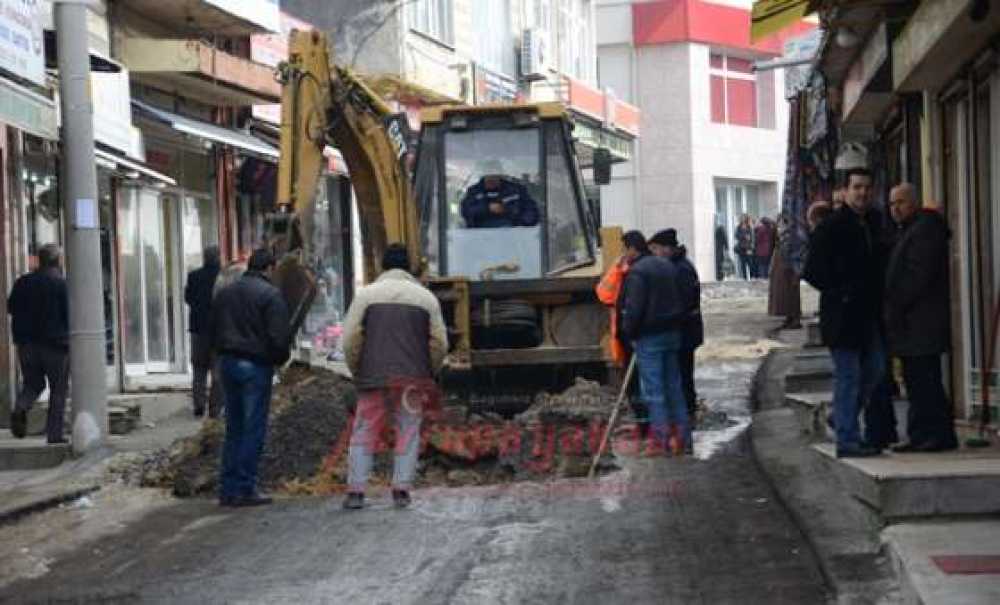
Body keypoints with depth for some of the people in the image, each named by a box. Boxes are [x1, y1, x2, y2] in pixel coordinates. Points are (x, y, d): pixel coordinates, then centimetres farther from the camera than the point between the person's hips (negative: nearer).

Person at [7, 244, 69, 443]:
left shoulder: (22, 282, 3)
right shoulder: (63, 284, -10)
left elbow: (11, 309, 11)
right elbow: (70, 315, -12)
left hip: (27, 343, 4)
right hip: (56, 344, -4)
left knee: (32, 384, 17)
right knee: (58, 390, 6)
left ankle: (20, 408, -13)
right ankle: (54, 433, 3)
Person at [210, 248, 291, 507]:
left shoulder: (224, 293, 12)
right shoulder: (270, 294, -10)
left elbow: (213, 330, 16)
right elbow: (279, 336, -15)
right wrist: (279, 359, 2)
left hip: (228, 362, 7)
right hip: (256, 366, -7)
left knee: (233, 428, 13)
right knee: (254, 429, -2)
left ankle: (228, 489, 13)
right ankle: (245, 489, -3)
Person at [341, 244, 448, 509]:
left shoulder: (366, 294, 4)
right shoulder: (426, 297, 7)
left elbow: (351, 338, -2)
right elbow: (440, 342, 3)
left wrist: (356, 371, 9)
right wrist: (428, 373, 14)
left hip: (373, 377, 0)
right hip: (412, 378, 0)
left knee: (364, 431, 5)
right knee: (408, 431, 7)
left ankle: (355, 490, -2)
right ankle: (402, 490, -1)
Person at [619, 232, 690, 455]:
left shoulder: (637, 273, -17)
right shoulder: (668, 266, 11)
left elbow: (634, 309, -20)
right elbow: (680, 301, 15)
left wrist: (628, 332, -7)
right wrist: (675, 323, 18)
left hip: (649, 337, -8)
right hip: (672, 333, 8)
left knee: (653, 390, -3)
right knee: (674, 385, 13)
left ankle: (661, 437, -3)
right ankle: (682, 434, 16)